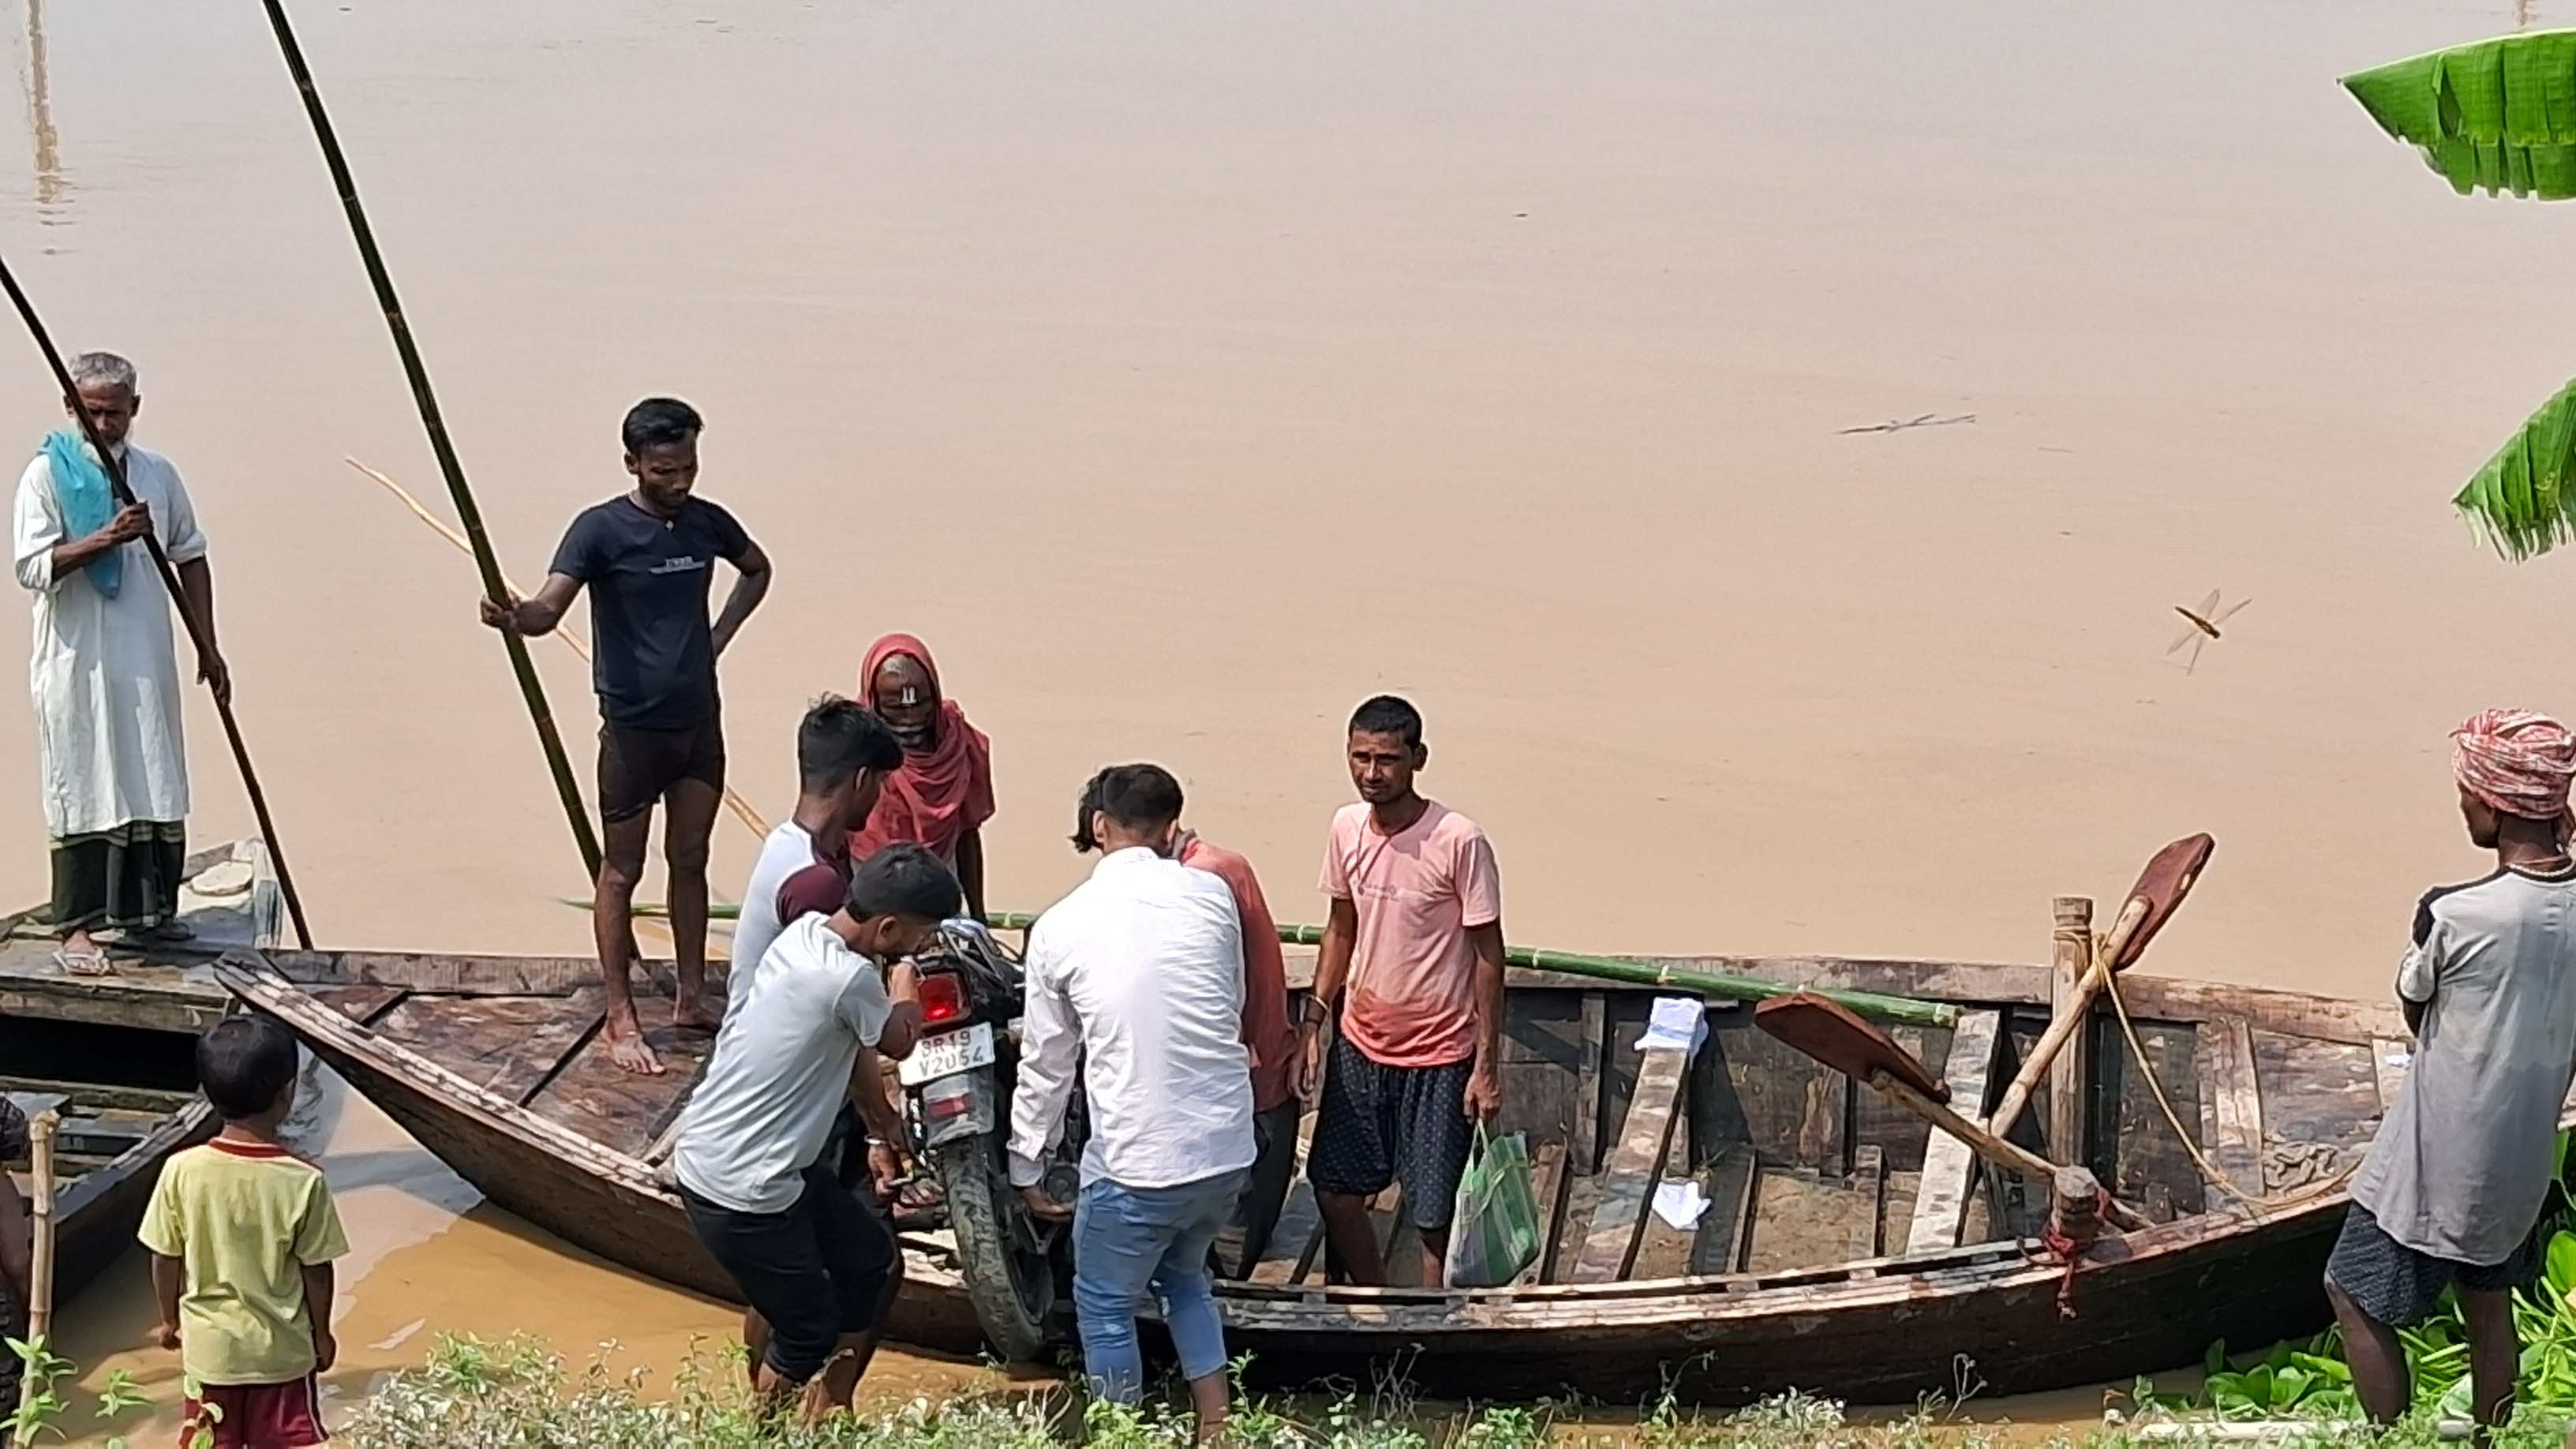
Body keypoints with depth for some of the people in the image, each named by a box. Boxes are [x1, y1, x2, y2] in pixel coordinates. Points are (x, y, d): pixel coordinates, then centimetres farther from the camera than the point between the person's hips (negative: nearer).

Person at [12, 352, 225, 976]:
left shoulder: (157, 473, 9)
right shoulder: (47, 474, -4)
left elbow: (190, 559, 14)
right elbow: (33, 568, -12)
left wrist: (208, 647, 11)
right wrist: (106, 538, -25)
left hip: (147, 661, 5)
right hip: (77, 664, -5)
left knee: (157, 785, 9)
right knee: (82, 788, -2)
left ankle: (147, 908, 22)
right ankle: (77, 925, 2)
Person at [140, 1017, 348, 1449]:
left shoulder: (181, 1171, -14)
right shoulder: (304, 1181, -19)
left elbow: (165, 1260, -4)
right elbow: (316, 1270, -10)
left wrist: (170, 1319, 14)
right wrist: (321, 1332, 7)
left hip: (208, 1346, 2)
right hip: (282, 1349, -2)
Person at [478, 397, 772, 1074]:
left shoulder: (707, 522, 2)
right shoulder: (601, 529, -14)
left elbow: (757, 570, 23)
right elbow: (549, 609, -25)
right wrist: (515, 617, -48)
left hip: (700, 719, 5)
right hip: (633, 726, -5)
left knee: (690, 860, 15)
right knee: (621, 872, 2)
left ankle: (691, 999, 25)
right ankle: (621, 1019, 7)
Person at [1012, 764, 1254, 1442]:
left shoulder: (1060, 927, -4)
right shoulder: (1211, 894, 0)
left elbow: (1045, 1063, 4)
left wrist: (1027, 1172, 15)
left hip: (1136, 1161, -4)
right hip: (1229, 1149, 4)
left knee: (1105, 1308, 17)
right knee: (1184, 1278, 28)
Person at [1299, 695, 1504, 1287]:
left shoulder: (1459, 841, -18)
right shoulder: (1347, 828, -1)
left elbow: (1488, 954, -13)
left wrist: (1487, 1066, -13)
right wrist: (1313, 1022, 7)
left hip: (1438, 1057, -6)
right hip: (1361, 1045, 6)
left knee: (1434, 1215, 2)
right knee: (1334, 1193, 12)